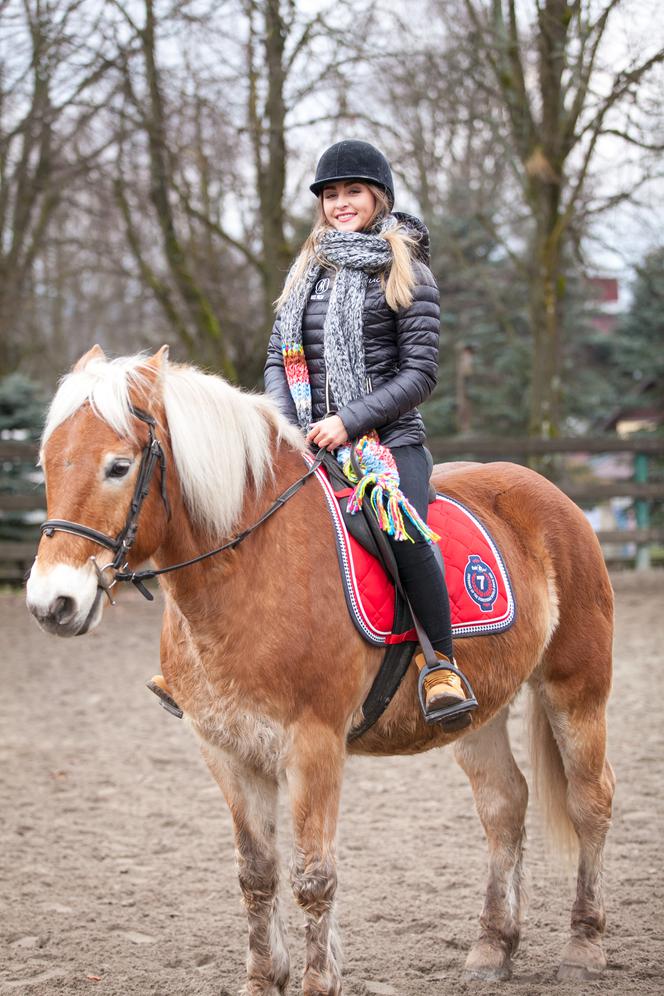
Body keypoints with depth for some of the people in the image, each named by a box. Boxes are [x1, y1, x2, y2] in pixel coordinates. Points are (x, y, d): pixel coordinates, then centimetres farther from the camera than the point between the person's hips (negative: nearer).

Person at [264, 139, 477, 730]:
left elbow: (420, 375, -6)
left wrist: (349, 421, -16)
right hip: (311, 442, 6)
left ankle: (442, 664, -19)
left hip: (388, 440, -6)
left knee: (402, 533, -33)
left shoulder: (408, 275, 1)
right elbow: (277, 359, 15)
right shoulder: (306, 273, 17)